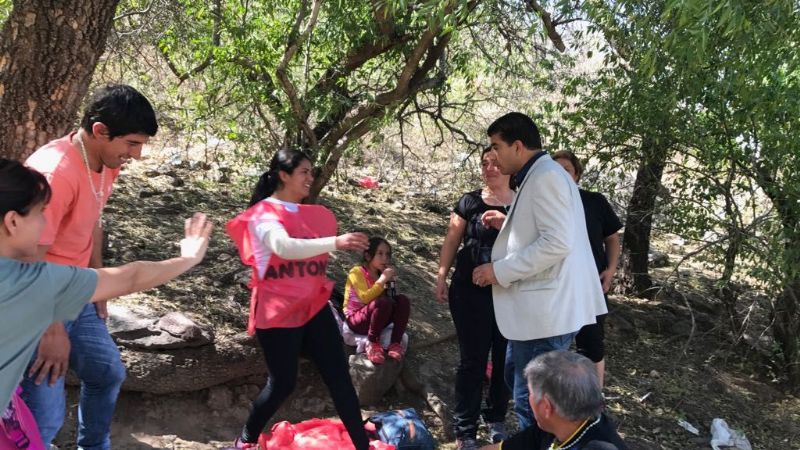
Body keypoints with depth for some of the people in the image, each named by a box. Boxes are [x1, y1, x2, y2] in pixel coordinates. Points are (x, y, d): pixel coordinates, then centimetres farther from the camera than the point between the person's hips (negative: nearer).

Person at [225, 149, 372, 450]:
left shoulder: (313, 214, 10)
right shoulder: (264, 213, -10)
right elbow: (283, 247, -31)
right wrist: (335, 242, -40)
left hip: (314, 307, 6)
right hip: (278, 312, -6)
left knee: (339, 377, 2)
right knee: (282, 383, 0)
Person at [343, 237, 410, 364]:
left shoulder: (380, 273, 6)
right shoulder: (357, 272, -14)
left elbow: (391, 297, 5)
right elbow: (365, 298, -26)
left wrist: (390, 280, -9)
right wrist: (383, 279, -24)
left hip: (374, 318, 6)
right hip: (356, 319, -6)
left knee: (402, 300, -17)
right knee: (383, 303, -35)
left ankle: (395, 343, -16)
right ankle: (372, 343, -17)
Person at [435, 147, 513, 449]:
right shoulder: (470, 202, 1)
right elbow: (452, 240, 5)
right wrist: (441, 276, 0)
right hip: (471, 292, -2)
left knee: (505, 359, 10)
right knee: (472, 359, 1)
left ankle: (496, 419, 29)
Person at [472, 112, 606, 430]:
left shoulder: (546, 176, -15)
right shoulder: (538, 177, 17)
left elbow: (558, 242, -25)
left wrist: (500, 270, -20)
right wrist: (508, 225, 15)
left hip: (547, 311, -11)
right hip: (539, 308, 11)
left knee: (531, 402, -3)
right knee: (516, 377, 24)